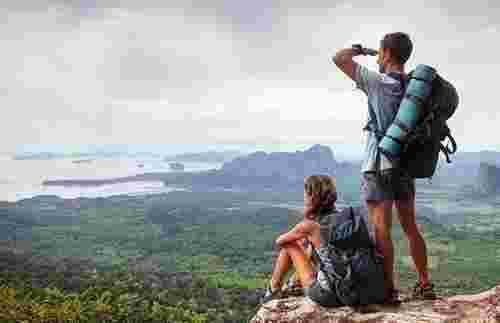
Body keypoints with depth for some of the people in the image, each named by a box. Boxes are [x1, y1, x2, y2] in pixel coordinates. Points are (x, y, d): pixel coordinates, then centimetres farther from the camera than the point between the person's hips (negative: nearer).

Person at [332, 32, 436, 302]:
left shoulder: (378, 82, -11)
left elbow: (339, 58, -7)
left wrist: (360, 50, 10)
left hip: (379, 166, -7)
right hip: (406, 165, 7)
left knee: (382, 230, -2)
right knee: (410, 227, 15)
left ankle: (389, 290, 1)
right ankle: (424, 285, 22)